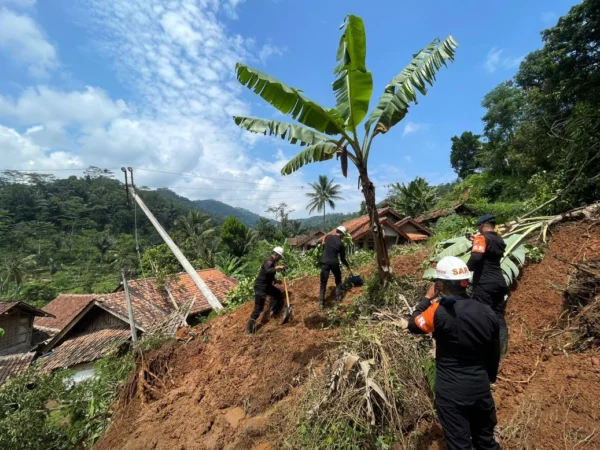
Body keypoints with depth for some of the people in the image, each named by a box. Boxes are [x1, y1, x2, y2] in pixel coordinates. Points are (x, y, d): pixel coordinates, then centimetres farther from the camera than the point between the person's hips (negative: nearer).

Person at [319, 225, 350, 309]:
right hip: (334, 263, -1)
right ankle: (338, 296, 28)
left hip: (324, 262, 1)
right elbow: (342, 258, 6)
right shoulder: (341, 243, -1)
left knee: (323, 283, 4)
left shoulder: (328, 237, 2)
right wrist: (347, 265, 23)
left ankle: (321, 302, 0)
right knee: (338, 280, 24)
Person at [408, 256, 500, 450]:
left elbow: (413, 325, -6)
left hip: (451, 393, -5)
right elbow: (494, 353, 5)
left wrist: (427, 298, 2)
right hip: (480, 388, 5)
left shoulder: (439, 311, -24)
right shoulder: (487, 312, -6)